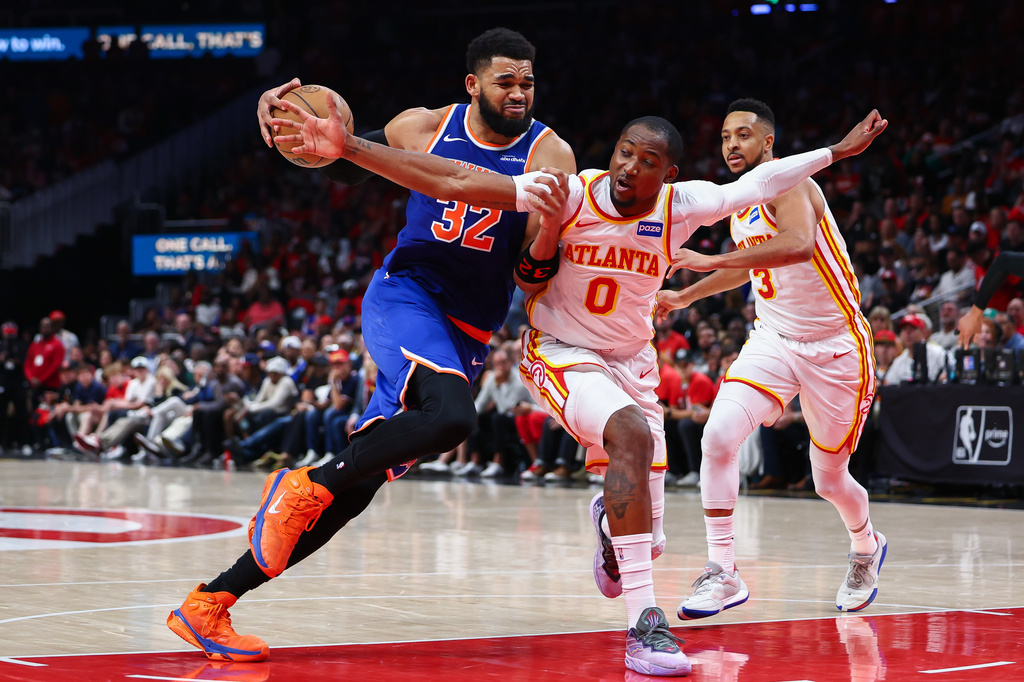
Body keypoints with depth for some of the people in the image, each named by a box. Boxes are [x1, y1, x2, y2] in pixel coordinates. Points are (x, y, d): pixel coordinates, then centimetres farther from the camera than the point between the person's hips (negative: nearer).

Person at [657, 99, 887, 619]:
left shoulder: (786, 184, -19)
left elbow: (799, 245, -41)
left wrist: (714, 261, -45)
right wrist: (684, 297, 28)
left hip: (834, 347, -6)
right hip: (774, 338, 6)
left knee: (830, 480, 7)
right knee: (718, 435, -19)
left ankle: (866, 548, 41)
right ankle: (722, 573, -13)